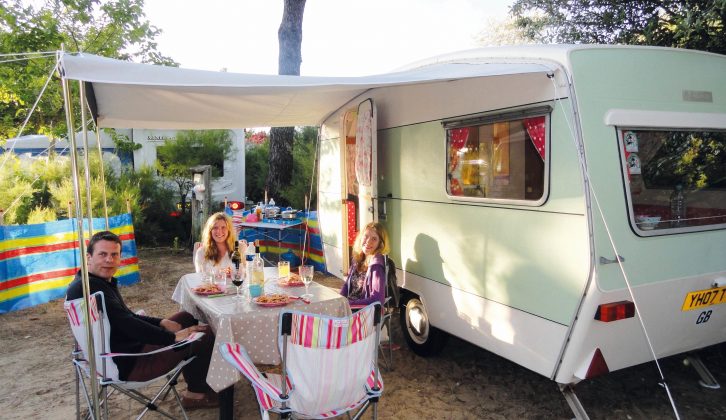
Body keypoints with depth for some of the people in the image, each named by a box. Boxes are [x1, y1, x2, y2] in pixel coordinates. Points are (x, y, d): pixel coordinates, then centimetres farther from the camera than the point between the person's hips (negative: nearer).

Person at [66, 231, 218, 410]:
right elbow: (127, 325, -28)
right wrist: (173, 337, -21)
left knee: (186, 317, 20)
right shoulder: (90, 286, -24)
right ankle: (196, 392, 16)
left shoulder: (100, 282, 9)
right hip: (126, 366, -11)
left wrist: (162, 322, 4)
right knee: (207, 335, -9)